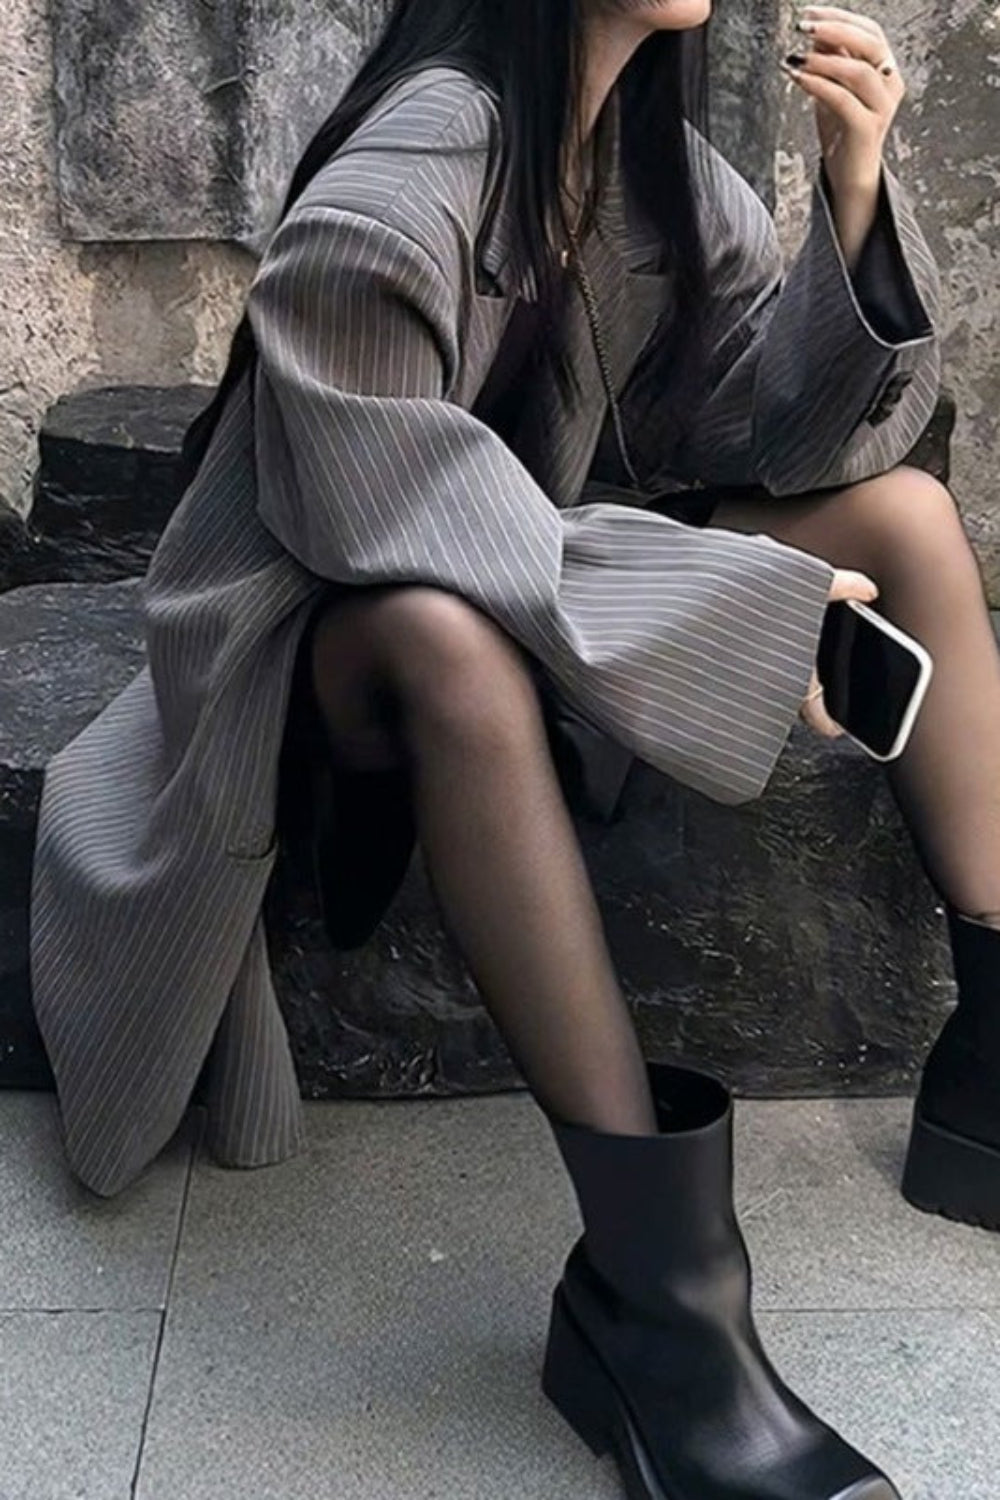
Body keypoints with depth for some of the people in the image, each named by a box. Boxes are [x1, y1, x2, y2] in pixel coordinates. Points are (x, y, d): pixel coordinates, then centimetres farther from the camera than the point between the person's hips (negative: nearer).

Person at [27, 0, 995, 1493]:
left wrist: (854, 188, -19)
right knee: (453, 640, -40)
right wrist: (729, 596, -31)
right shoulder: (404, 178, -22)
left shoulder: (665, 165, -1)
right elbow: (383, 510, -29)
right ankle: (655, 1289, -37)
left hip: (549, 584, 7)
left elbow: (785, 428, -5)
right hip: (344, 631, -7)